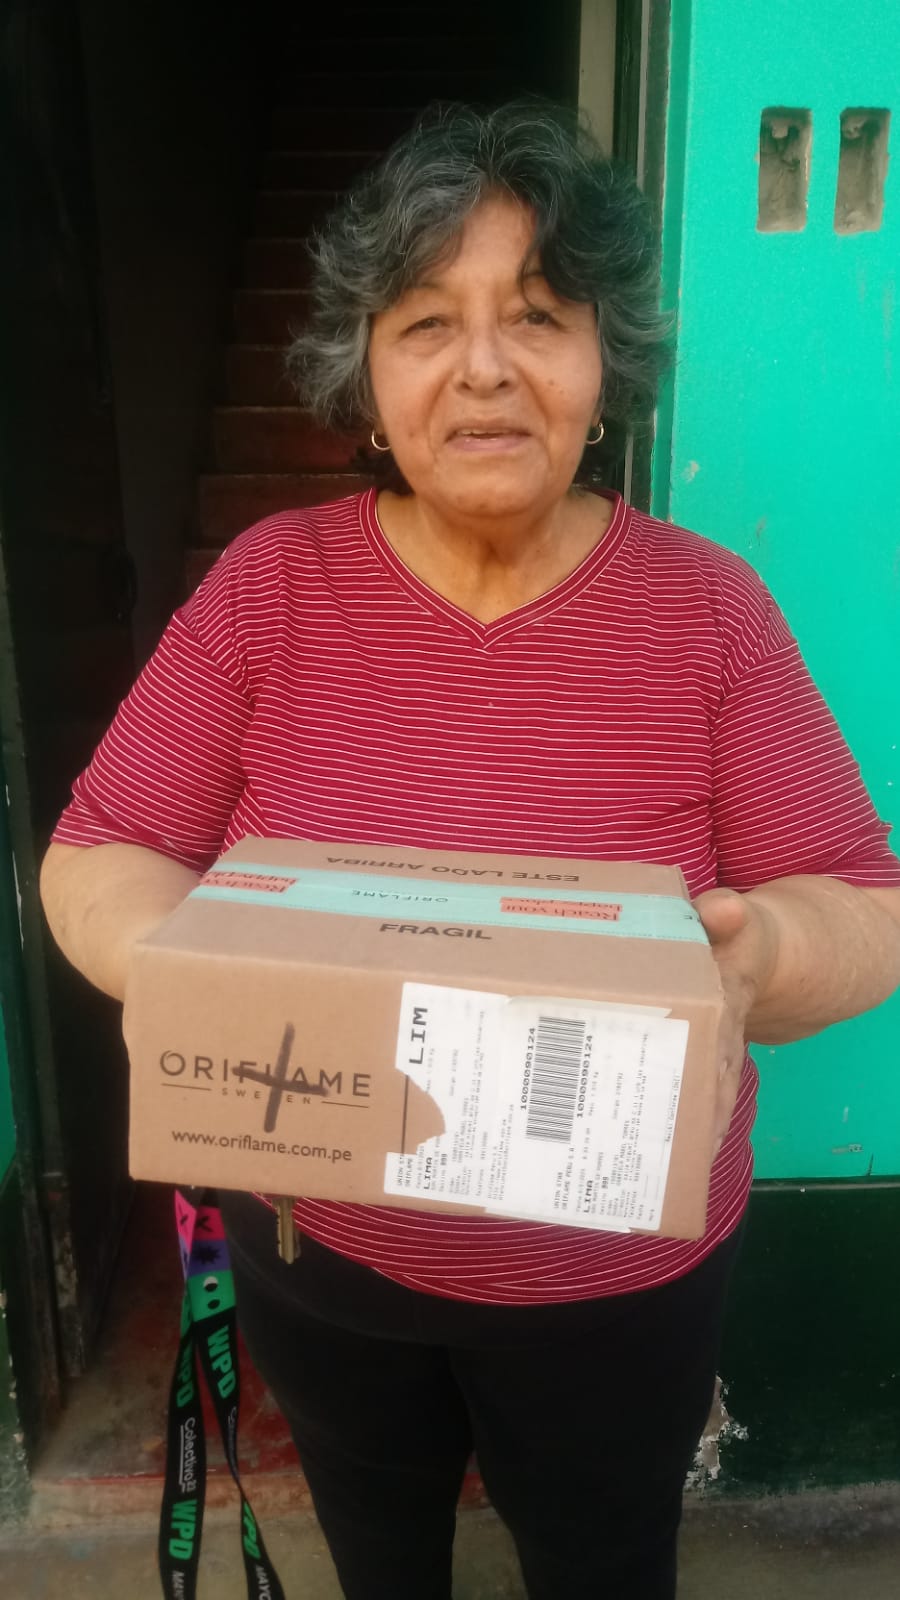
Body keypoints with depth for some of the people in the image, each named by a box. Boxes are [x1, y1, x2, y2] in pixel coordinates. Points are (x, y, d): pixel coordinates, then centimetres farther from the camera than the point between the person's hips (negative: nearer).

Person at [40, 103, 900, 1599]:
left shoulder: (707, 606, -13)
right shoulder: (271, 582, -12)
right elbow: (98, 853, -9)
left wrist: (759, 951, -33)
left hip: (620, 1275, -1)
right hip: (318, 1250, 2)